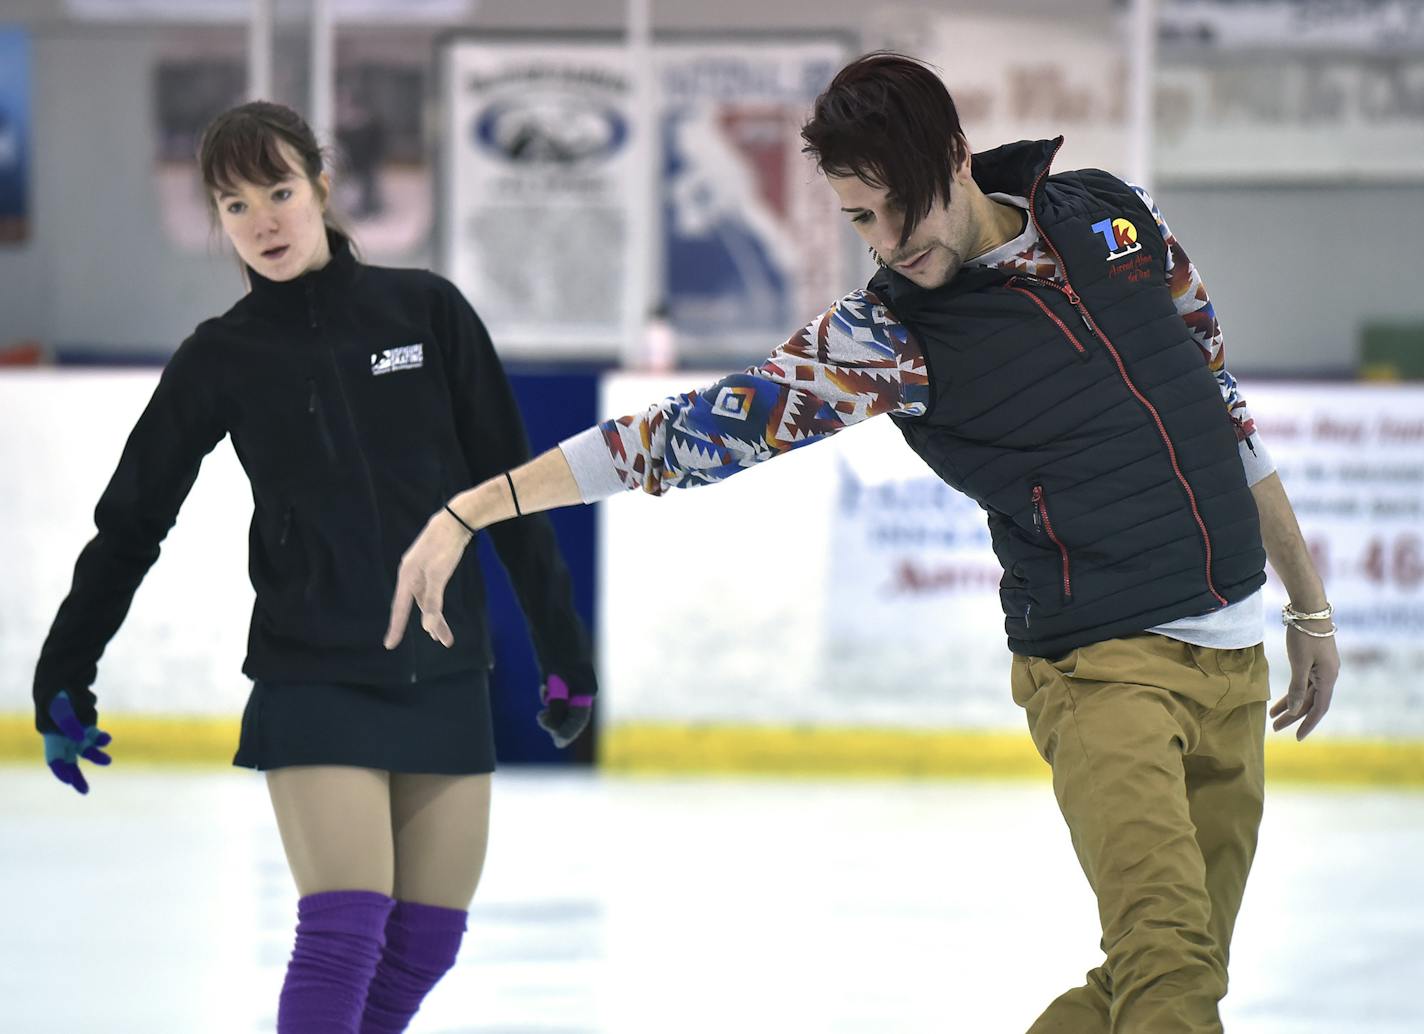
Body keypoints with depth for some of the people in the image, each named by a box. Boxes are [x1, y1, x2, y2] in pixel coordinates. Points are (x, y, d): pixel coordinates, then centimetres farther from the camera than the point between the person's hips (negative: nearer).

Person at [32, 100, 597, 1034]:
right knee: (344, 932, -15)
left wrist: (563, 648, 6)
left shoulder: (426, 311, 1)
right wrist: (64, 677, 6)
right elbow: (132, 521, 7)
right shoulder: (223, 359, -1)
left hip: (446, 676, 3)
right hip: (314, 679, -2)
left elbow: (509, 489, 5)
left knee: (428, 940, 4)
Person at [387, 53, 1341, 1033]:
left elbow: (1221, 400, 16)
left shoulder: (1115, 215, 5)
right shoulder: (884, 338, -7)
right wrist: (470, 510, -17)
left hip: (1233, 658, 5)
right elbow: (696, 429, -10)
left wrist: (1309, 604, 20)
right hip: (1102, 662, -5)